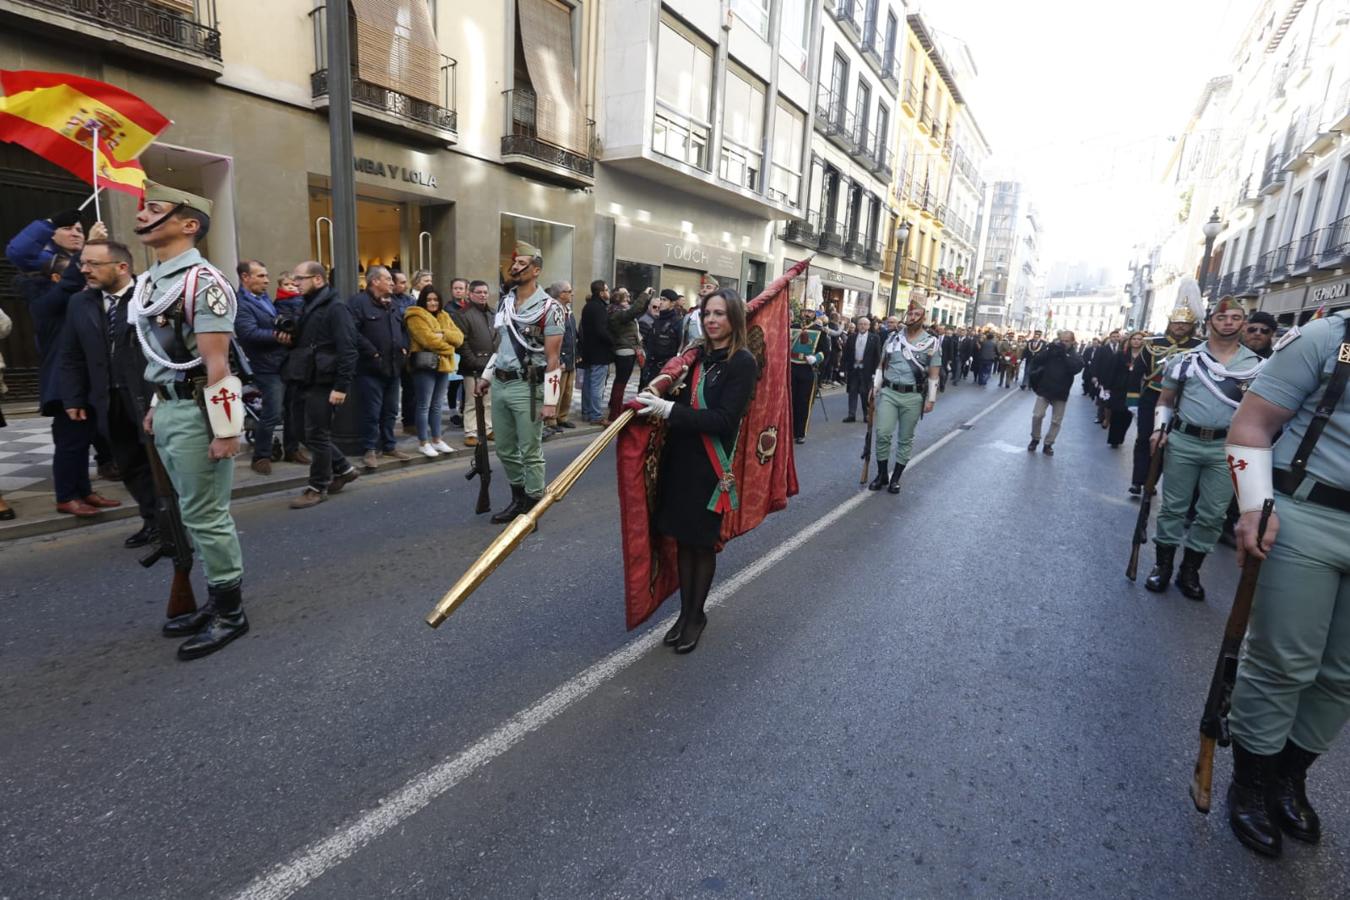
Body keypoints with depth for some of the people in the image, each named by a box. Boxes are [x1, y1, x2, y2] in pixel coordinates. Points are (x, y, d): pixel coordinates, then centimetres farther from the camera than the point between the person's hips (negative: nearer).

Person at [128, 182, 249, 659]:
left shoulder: (201, 280, -13)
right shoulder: (149, 281, 15)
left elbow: (216, 361, -18)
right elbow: (161, 356, 19)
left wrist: (224, 428, -19)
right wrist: (156, 406, 18)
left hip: (196, 412, -9)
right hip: (168, 410, 9)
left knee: (206, 516, -3)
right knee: (196, 513, 15)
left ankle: (230, 612, 10)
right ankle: (217, 601, 26)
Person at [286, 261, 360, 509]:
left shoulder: (335, 308, -11)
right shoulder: (308, 307, 17)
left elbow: (347, 350, -19)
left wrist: (341, 386, -23)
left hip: (324, 383, -9)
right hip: (309, 381, 9)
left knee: (317, 434, -2)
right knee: (316, 433, 13)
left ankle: (318, 487, 9)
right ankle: (343, 469, 27)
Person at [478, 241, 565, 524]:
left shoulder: (549, 308, -9)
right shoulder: (504, 303, 13)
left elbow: (553, 358, -12)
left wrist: (550, 400, -16)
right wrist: (487, 377, 19)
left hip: (527, 387, -7)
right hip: (500, 385, 7)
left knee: (530, 453, 1)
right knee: (505, 450, 15)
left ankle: (532, 508, 14)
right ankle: (518, 498, 31)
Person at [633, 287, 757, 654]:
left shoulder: (743, 362, -10)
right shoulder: (700, 355, 6)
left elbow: (724, 420, -19)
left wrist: (669, 410, -26)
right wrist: (656, 400, -6)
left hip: (710, 467, -5)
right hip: (680, 460, 5)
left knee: (702, 543, 9)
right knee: (682, 539, 13)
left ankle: (696, 616, 28)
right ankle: (685, 612, 30)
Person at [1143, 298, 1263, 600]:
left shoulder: (1256, 365, 4)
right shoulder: (1186, 359, 4)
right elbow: (1166, 399, 11)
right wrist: (1159, 428, -3)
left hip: (1226, 448, 1)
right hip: (1182, 442, 0)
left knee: (1212, 514, 5)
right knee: (1173, 506, 6)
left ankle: (1189, 571, 18)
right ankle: (1162, 564, 17)